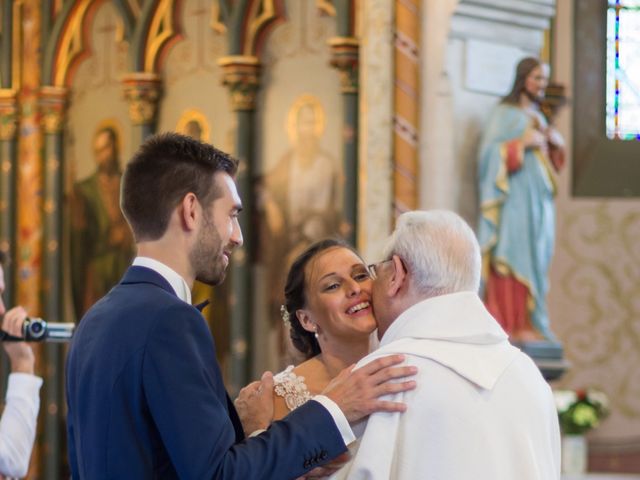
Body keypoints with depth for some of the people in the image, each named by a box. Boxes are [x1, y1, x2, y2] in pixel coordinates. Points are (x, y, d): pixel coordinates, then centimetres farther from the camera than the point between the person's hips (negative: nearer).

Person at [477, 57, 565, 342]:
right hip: (515, 199, -8)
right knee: (515, 256, -12)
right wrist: (523, 143, -18)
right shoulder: (504, 114, -1)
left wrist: (556, 144, 5)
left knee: (536, 260, 4)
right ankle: (512, 325, -13)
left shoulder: (538, 117, 21)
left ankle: (531, 323, 5)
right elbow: (490, 153, -11)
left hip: (539, 200, 8)